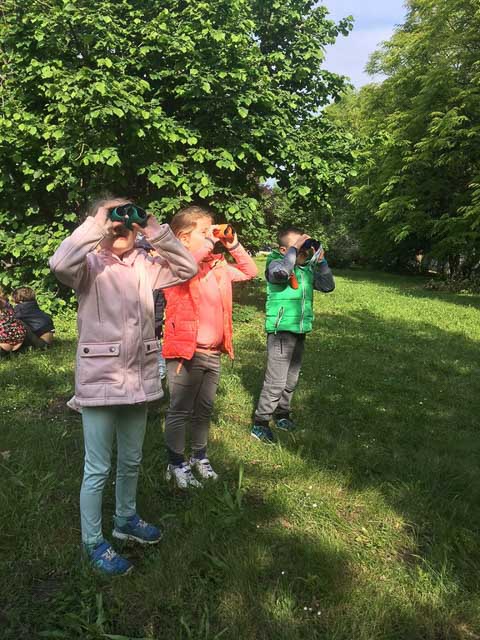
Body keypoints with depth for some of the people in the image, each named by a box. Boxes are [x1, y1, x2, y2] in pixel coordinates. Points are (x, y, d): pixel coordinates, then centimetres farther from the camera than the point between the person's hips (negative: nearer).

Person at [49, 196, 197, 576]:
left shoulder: (145, 266, 7)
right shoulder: (90, 265, -8)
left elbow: (187, 267, 2)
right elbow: (60, 263, -29)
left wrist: (155, 230, -5)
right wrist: (97, 224, -22)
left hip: (138, 379, 5)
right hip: (100, 381, -5)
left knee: (131, 461, 22)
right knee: (98, 469, 7)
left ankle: (126, 520, 44)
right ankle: (93, 543, 26)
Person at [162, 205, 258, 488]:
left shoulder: (217, 265, 11)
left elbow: (250, 272, 18)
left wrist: (233, 245, 7)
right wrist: (208, 242, -23)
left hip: (213, 353, 7)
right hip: (186, 352, -7)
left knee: (204, 410, 19)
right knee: (180, 411, 6)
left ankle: (200, 456, 36)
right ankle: (176, 464, 21)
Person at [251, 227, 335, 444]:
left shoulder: (307, 267, 7)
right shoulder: (276, 262, -10)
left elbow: (328, 286, 9)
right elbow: (280, 273, -33)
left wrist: (321, 261, 0)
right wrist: (294, 249, -23)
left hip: (300, 330, 7)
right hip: (281, 330, -7)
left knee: (292, 379, 17)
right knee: (276, 381, -7)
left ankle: (281, 413, 35)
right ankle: (260, 423, 4)